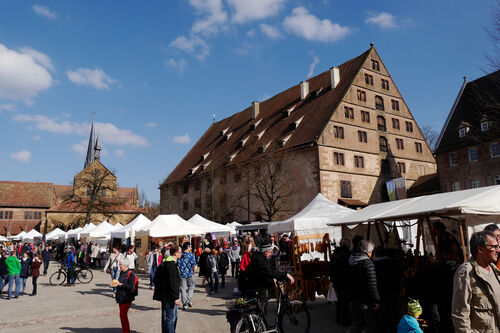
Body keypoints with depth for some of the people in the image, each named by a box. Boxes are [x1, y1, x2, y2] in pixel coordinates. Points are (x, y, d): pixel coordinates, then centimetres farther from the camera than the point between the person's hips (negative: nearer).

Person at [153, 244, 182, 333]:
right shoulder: (171, 264, -20)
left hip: (168, 295, 11)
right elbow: (172, 282, -23)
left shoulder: (169, 262, 12)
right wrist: (176, 297, -21)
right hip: (168, 296, -11)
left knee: (174, 316, 21)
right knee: (170, 317, -3)